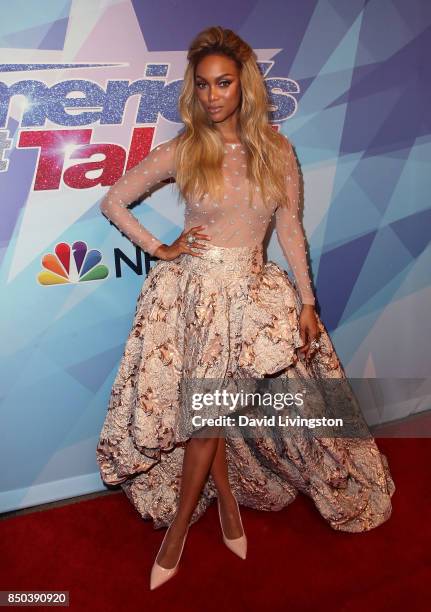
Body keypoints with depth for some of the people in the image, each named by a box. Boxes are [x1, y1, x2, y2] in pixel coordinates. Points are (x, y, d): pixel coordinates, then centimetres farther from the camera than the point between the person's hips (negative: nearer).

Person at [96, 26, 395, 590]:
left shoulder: (276, 150, 3)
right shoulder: (181, 151, -2)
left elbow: (291, 229, 5)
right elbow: (112, 202, 5)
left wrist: (306, 301, 2)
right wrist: (161, 250, -2)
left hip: (252, 294, 1)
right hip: (192, 291, 0)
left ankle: (177, 532, 20)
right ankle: (229, 506, 27)